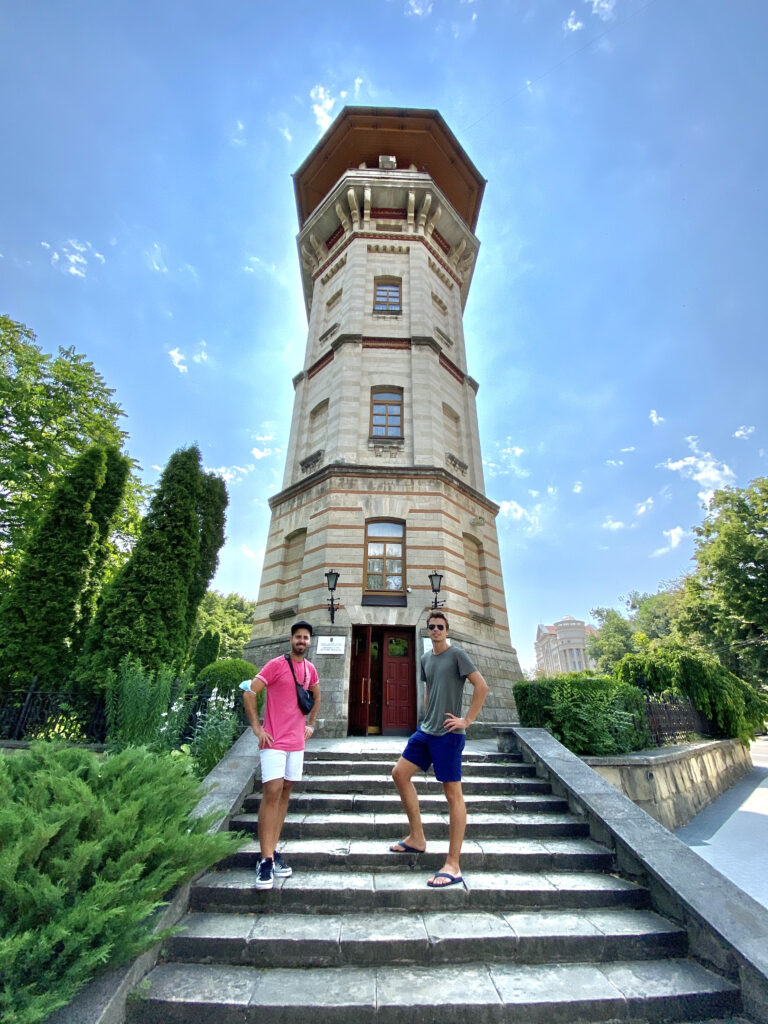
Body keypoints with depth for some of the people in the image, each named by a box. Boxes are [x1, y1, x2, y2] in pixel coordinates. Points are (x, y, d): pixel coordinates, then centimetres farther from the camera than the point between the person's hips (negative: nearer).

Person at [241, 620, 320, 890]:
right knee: (272, 793, -8)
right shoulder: (276, 664, -13)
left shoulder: (310, 669, 5)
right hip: (274, 741, -6)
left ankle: (273, 850, 25)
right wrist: (257, 728, -15)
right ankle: (266, 859, 3)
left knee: (285, 793, 13)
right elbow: (249, 693, -14)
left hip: (297, 741, 6)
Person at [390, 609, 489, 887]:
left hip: (448, 735, -8)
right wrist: (428, 718, 14)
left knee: (453, 794, 1)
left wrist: (466, 720, -14)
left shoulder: (457, 654, -10)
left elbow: (482, 687, -14)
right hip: (425, 731, 8)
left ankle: (453, 866, 12)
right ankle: (417, 838, 25)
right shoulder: (425, 659, 11)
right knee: (400, 773, 10)